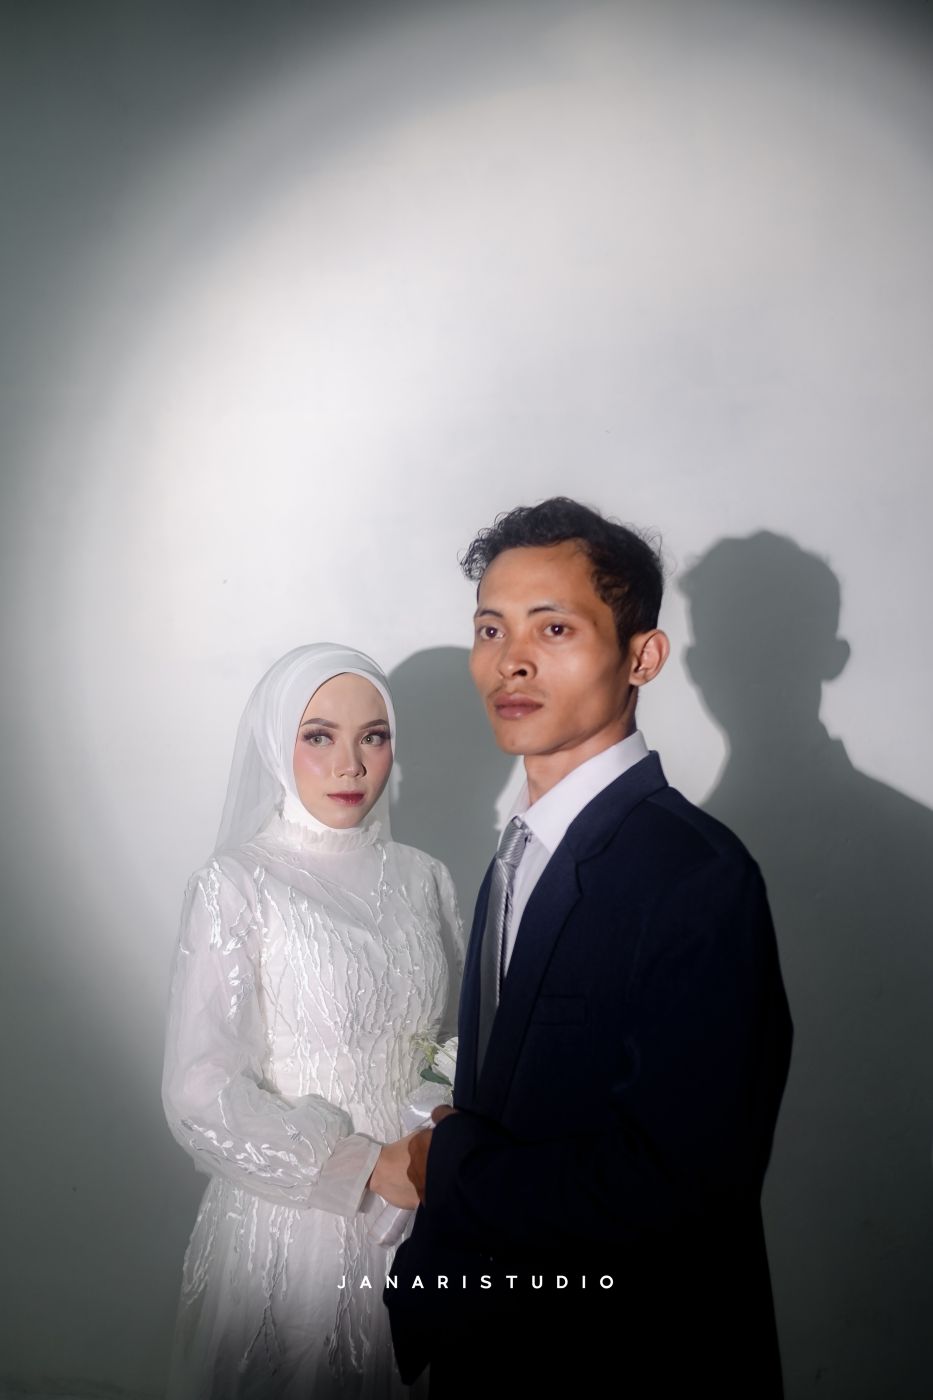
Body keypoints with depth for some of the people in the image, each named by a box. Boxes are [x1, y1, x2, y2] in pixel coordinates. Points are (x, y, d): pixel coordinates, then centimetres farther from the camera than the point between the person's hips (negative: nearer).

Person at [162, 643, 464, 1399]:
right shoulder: (236, 887, -12)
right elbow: (202, 1096, -14)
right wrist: (366, 1165, -18)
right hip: (290, 1221, -4)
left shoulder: (424, 879, 2)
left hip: (419, 1211, 4)